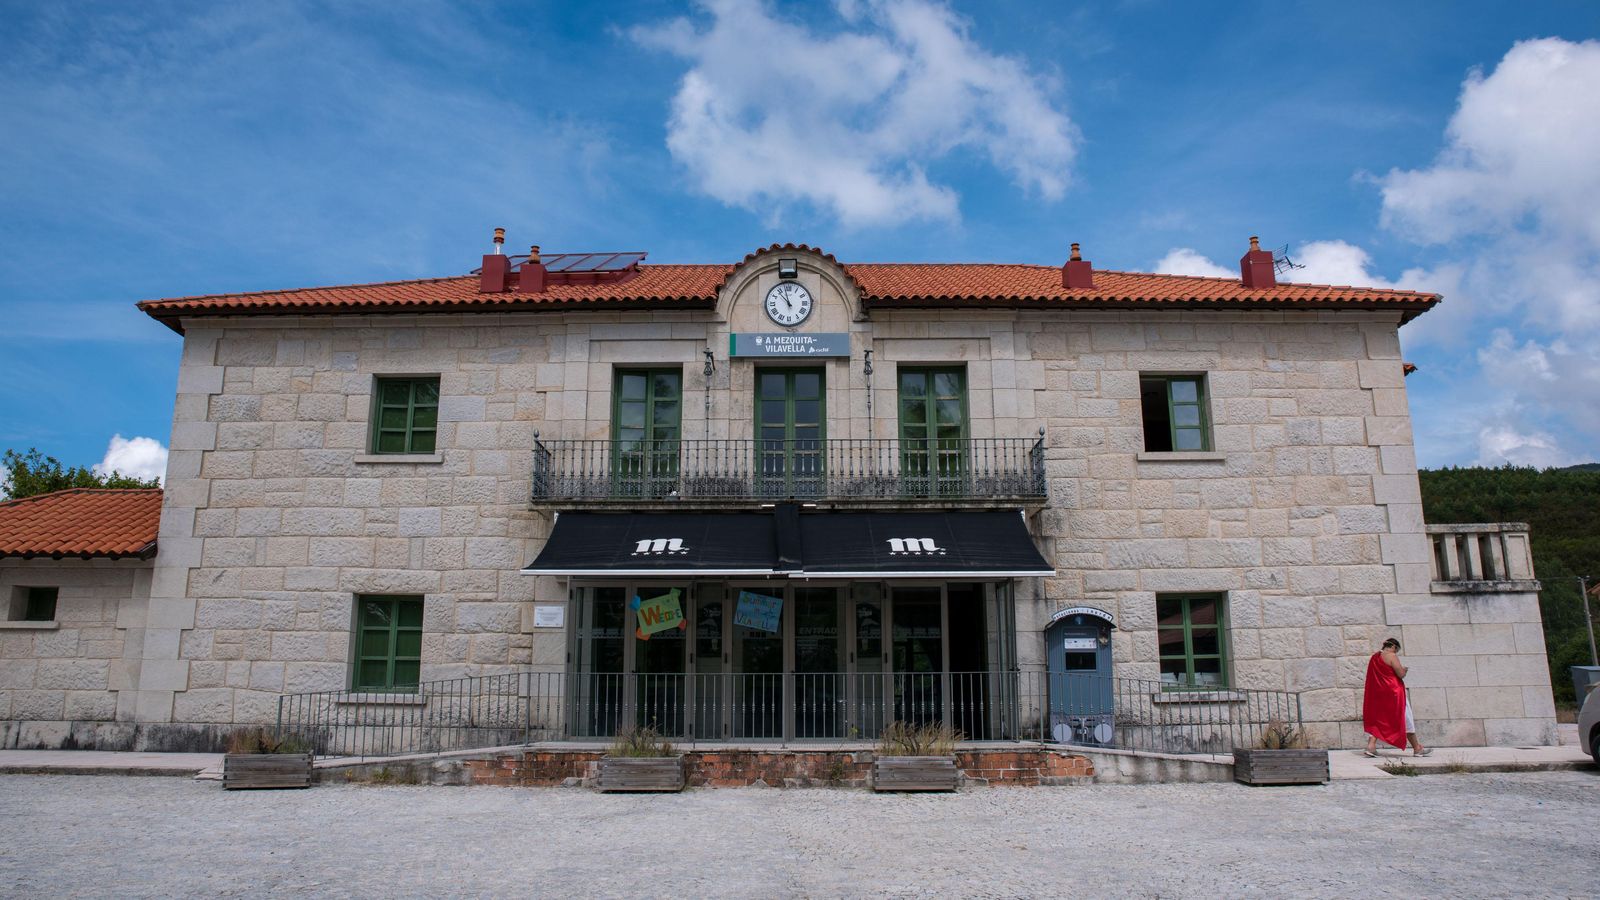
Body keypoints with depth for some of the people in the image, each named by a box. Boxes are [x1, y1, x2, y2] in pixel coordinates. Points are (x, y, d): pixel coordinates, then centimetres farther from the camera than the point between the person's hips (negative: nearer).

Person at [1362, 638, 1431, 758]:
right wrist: (1404, 669, 7)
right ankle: (1417, 748, 17)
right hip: (1393, 692, -6)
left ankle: (1370, 746, -8)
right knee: (1405, 719, 7)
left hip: (1377, 693, 6)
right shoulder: (1391, 656, -11)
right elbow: (1401, 674, -15)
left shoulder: (1374, 657, 12)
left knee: (1378, 719, 7)